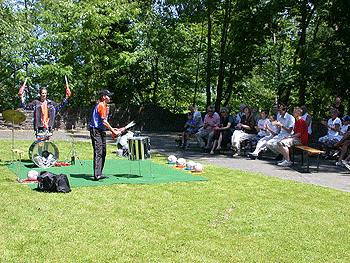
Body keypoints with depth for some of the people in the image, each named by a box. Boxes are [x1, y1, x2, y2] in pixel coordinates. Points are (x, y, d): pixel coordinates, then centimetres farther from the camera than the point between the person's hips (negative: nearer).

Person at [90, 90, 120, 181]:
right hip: (97, 132, -11)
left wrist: (112, 129, 22)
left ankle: (99, 173, 18)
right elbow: (104, 122, -19)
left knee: (103, 153, 12)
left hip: (101, 132, 11)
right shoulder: (102, 106, -12)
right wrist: (113, 131, -15)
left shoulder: (100, 105, 20)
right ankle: (97, 174, -20)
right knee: (98, 153, -15)